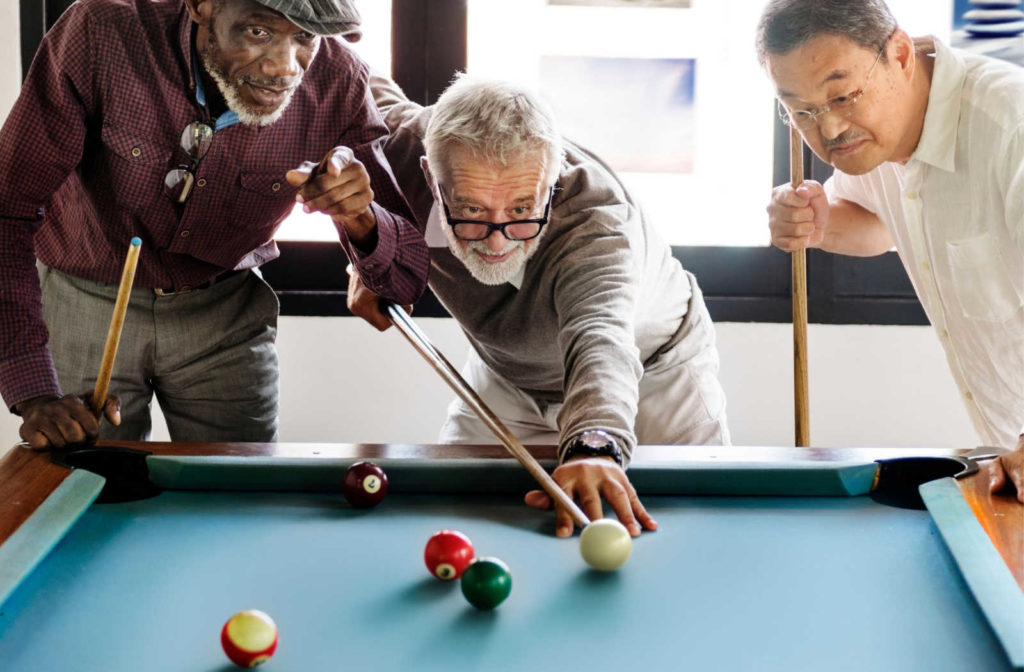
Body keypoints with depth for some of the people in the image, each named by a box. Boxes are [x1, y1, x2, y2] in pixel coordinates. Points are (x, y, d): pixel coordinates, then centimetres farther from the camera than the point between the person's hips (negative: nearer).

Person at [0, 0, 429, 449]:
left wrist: (359, 218, -40)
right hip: (86, 302, -1)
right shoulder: (100, 36, -30)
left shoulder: (339, 86, -23)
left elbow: (406, 280, -17)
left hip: (225, 312, 2)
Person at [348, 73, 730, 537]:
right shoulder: (406, 147, -30)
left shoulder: (599, 224, -43)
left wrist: (594, 445, -84)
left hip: (652, 373, -3)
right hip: (504, 378, 4)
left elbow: (599, 337, -62)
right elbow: (372, 93, -5)